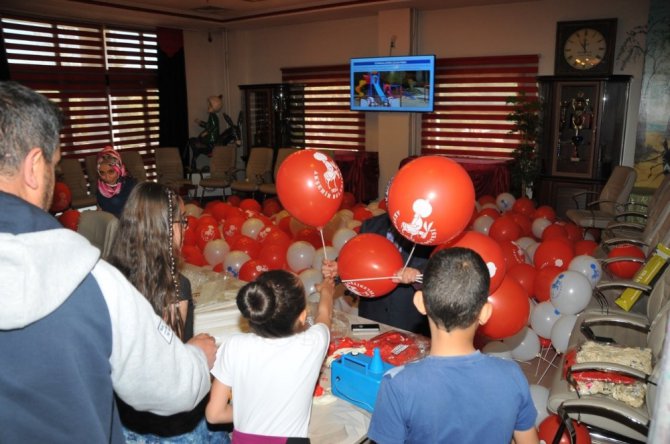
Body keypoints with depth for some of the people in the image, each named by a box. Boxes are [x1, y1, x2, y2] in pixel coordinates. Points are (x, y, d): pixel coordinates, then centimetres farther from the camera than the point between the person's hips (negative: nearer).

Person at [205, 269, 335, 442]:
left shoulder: (235, 347, -17)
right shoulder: (313, 344, -17)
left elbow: (214, 413, -7)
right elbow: (324, 314, 6)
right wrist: (326, 290, 26)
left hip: (244, 439, 1)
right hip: (291, 439, -1)